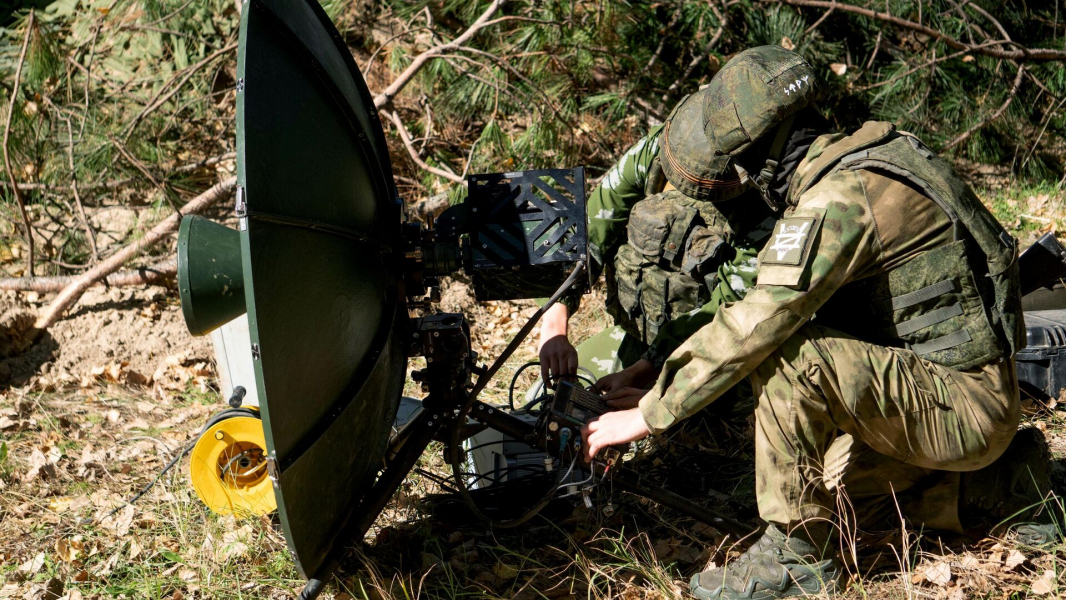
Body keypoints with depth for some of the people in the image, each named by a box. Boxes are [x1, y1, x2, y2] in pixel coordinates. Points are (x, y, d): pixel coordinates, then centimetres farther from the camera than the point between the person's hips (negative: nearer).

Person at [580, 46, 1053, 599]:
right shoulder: (861, 156, 6)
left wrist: (648, 415, -19)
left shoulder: (839, 199, -23)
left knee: (789, 356, -26)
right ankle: (998, 482, 23)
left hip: (964, 404, -10)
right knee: (819, 492, 17)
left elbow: (753, 329, -27)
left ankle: (796, 555, -12)